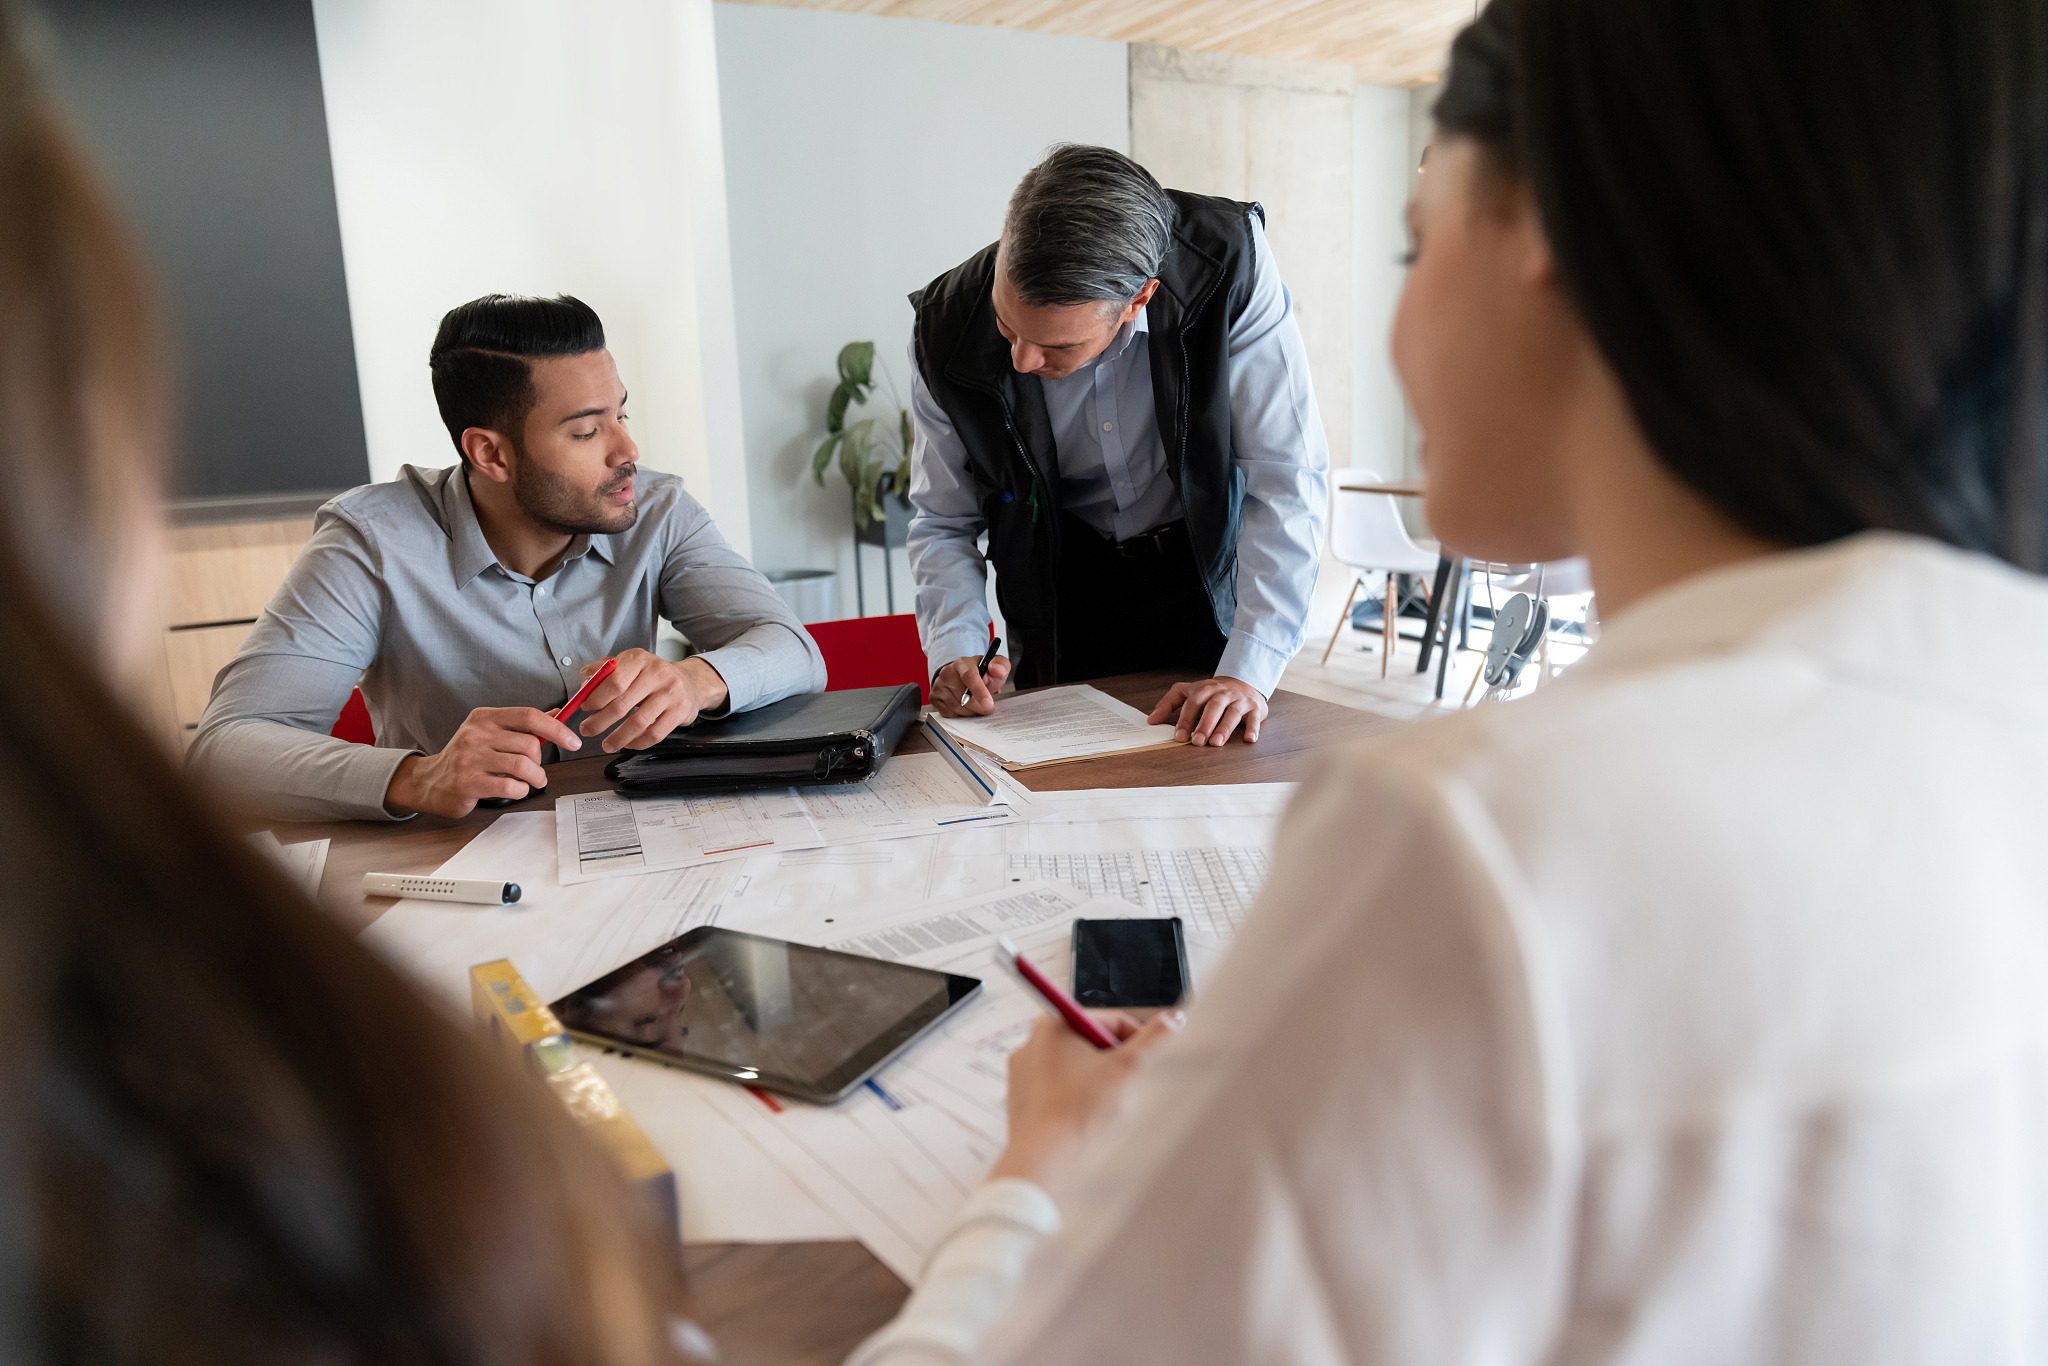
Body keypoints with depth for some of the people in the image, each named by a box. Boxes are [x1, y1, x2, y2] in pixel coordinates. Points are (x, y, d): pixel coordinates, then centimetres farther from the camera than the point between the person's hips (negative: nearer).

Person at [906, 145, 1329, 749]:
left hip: (1206, 567, -1)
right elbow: (942, 521, -8)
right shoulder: (946, 331, -22)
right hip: (1063, 581, 2)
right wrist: (956, 650, -24)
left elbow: (1287, 481, -26)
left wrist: (1248, 671, -32)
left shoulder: (1230, 268, -30)